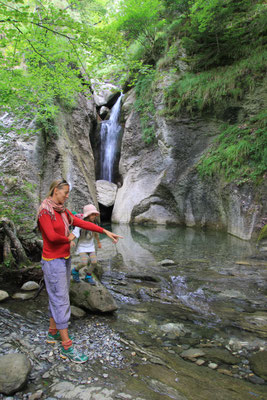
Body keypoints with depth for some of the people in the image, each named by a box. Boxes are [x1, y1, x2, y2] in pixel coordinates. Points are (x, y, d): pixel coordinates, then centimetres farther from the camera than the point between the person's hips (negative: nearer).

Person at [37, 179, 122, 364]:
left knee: (58, 298, 19)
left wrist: (106, 232, 0)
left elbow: (83, 223, 4)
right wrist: (69, 238, -8)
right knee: (61, 302, -4)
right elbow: (52, 236, -28)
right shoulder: (45, 212, -18)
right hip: (53, 262, -9)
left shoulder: (63, 212, 8)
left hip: (65, 260, 9)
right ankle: (66, 347, 6)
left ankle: (53, 333, 36)